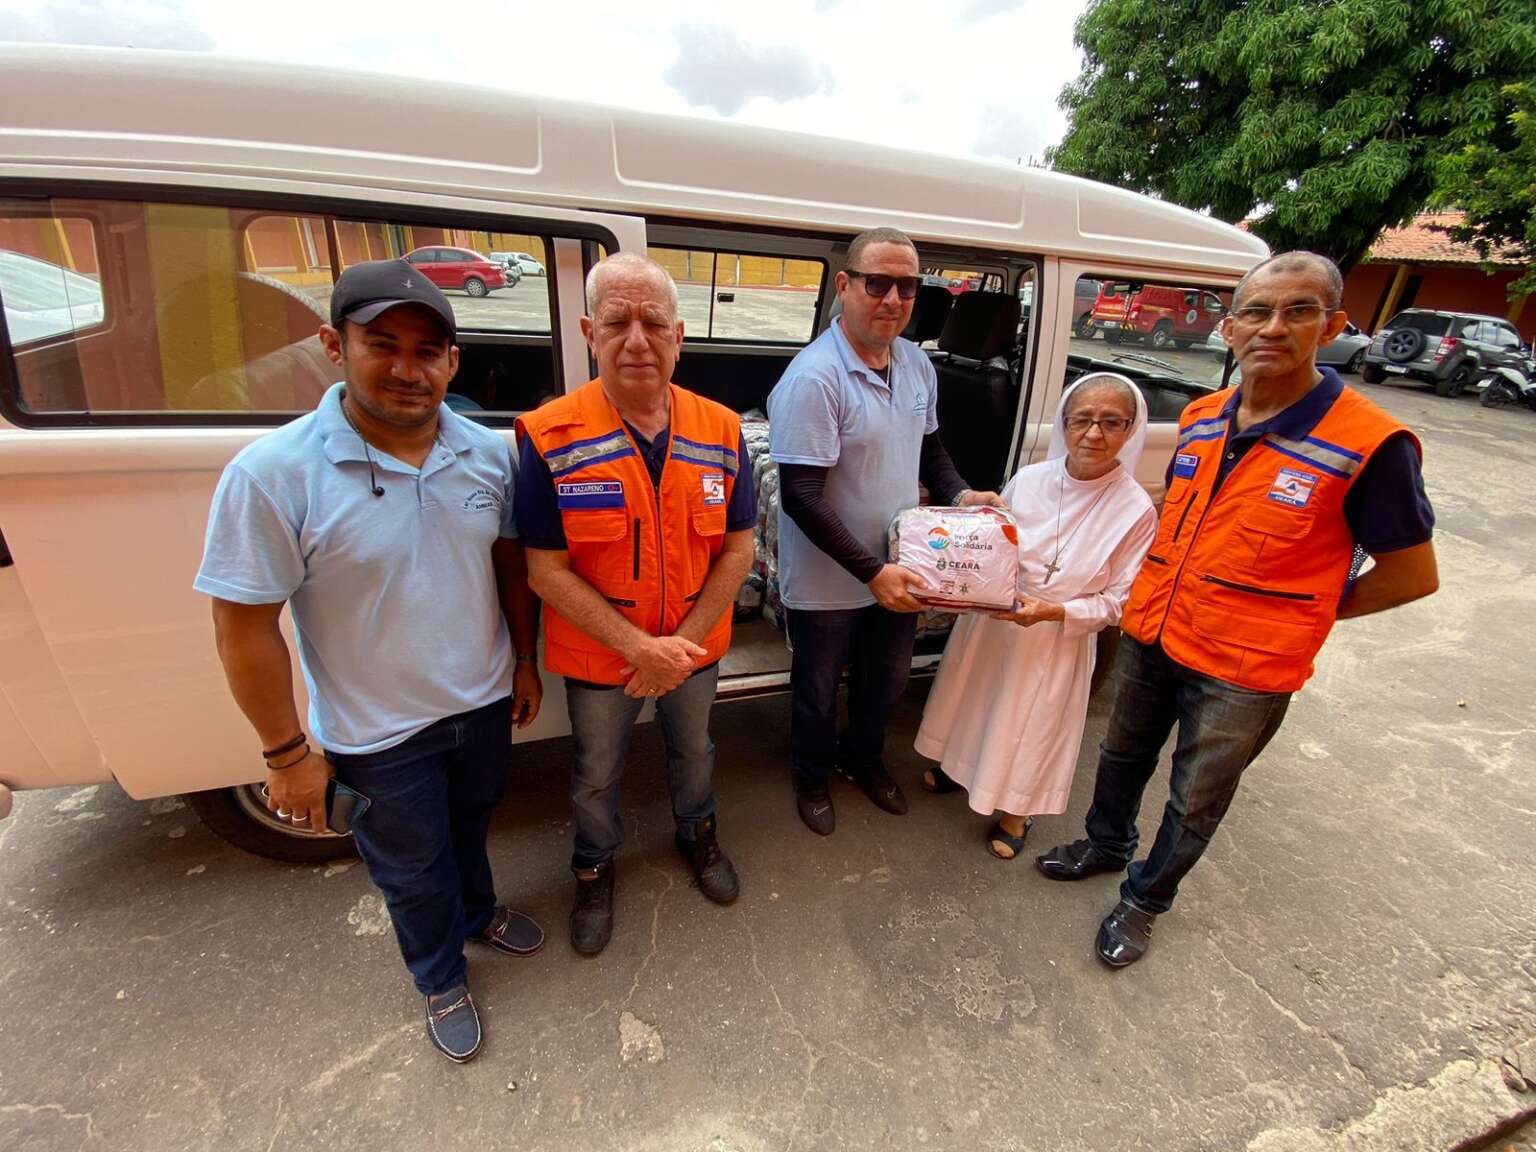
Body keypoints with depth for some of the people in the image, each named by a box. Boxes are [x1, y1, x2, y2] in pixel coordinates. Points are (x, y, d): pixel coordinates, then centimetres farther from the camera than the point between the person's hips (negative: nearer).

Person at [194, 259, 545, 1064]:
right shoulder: (271, 474, -23)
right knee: (413, 869, 21)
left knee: (469, 826, 30)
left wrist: (525, 662, 6)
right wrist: (288, 754, -12)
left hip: (485, 702, 4)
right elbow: (244, 629, -17)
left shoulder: (489, 453, -9)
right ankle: (442, 982, 50)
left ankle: (478, 913, 61)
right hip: (378, 734, -3)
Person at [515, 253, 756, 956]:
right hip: (597, 656, -2)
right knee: (597, 771, 22)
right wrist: (640, 647, -23)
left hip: (695, 646, 3)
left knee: (693, 748, 27)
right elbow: (546, 570, -17)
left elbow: (737, 548, -7)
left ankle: (697, 833, 57)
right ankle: (595, 866, 52)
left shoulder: (720, 430, -10)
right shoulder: (551, 439, -18)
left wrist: (683, 643, -15)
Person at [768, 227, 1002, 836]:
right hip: (827, 584, -6)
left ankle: (864, 758, 55)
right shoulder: (814, 377, -23)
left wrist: (959, 494, -3)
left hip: (897, 569, 7)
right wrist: (872, 572, -25)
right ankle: (812, 776, 47)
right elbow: (801, 497, -26)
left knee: (885, 680, 26)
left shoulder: (917, 364, 1)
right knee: (819, 692, 17)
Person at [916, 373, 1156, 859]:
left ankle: (1014, 812, 43)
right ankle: (960, 765, 54)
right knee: (976, 703, 23)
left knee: (1032, 724, 16)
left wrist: (1054, 612, -27)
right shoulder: (1027, 480, -10)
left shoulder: (1135, 508, -17)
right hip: (989, 622, 3)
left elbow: (1118, 601, -13)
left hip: (1059, 642, -3)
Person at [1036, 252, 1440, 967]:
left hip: (1246, 668, -5)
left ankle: (1145, 900, 40)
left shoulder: (1369, 445, -18)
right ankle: (1106, 844, 51)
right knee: (1123, 756, 24)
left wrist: (1295, 613, -5)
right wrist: (1151, 598, 6)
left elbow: (1412, 575, -8)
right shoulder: (1201, 419, -1)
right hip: (1150, 635, 5)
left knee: (1195, 802, 15)